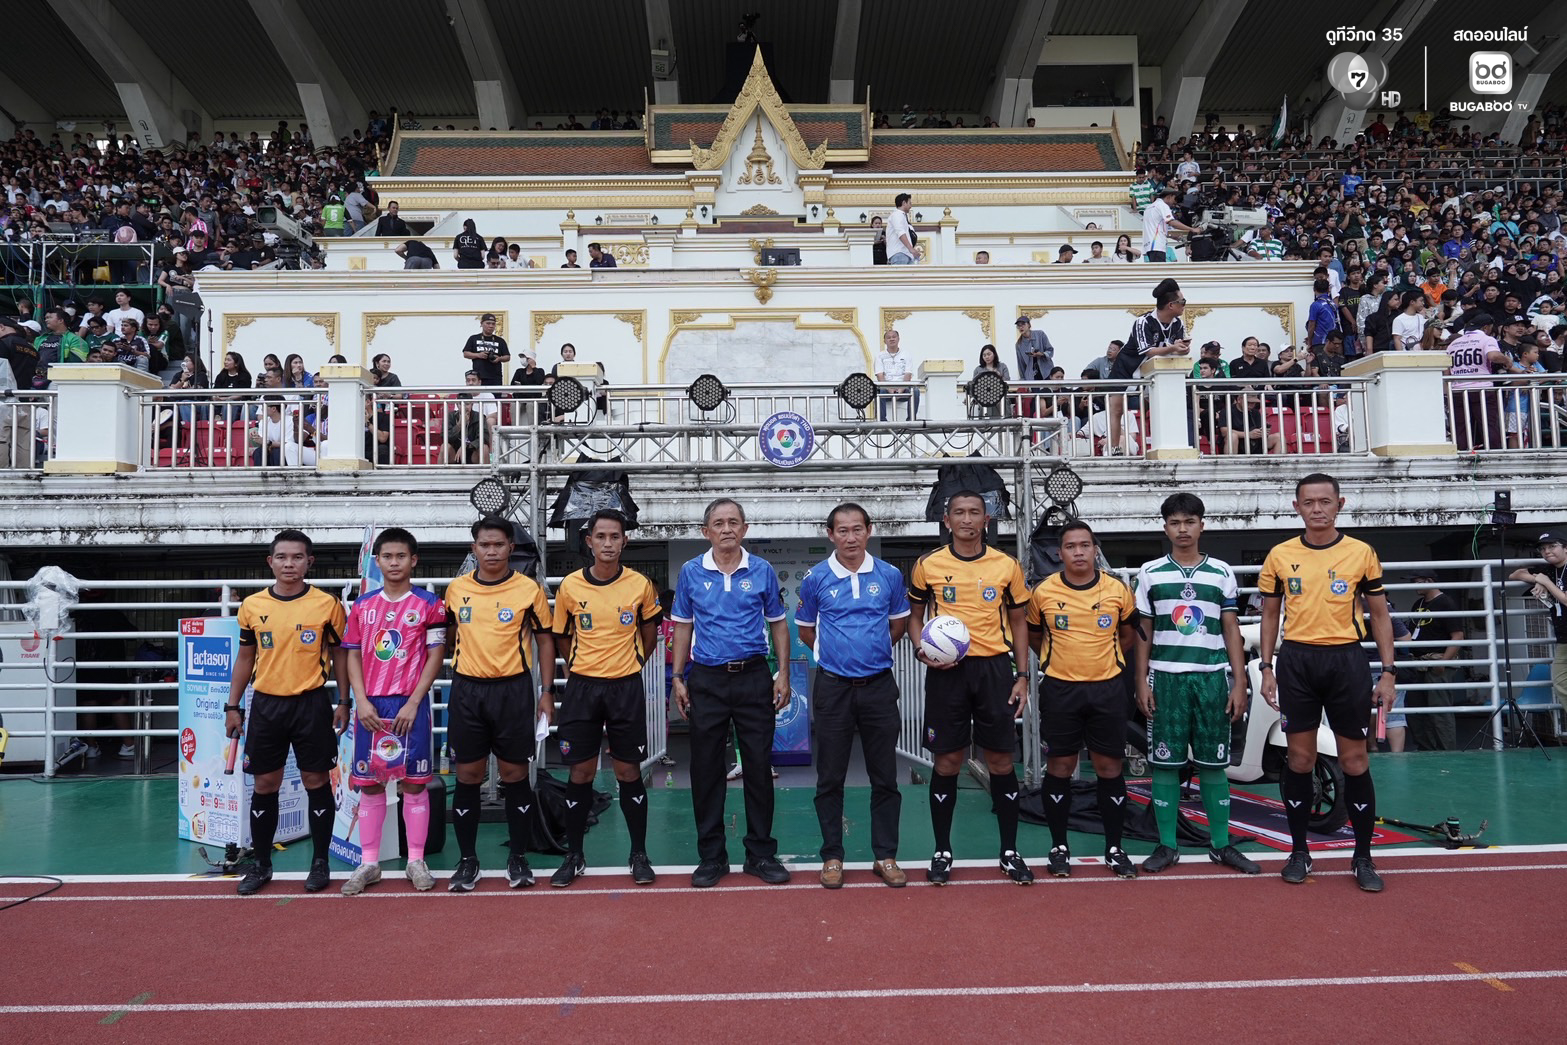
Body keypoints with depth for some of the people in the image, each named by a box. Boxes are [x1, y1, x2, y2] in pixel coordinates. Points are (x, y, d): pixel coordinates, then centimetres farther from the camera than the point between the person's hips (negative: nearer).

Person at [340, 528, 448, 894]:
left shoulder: (428, 603, -1)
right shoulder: (362, 605, 8)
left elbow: (436, 655, -3)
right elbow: (353, 655, 9)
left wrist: (413, 703, -10)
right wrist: (361, 701, -4)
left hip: (411, 705, -3)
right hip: (370, 706, 3)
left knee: (414, 782, 2)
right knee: (369, 784, 7)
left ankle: (416, 861, 13)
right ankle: (368, 863, 17)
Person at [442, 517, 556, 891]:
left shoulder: (529, 589, -3)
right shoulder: (456, 589, 4)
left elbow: (545, 639, 3)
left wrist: (546, 692, -2)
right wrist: (462, 667, 10)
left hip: (513, 690, -2)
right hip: (467, 691, 2)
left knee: (515, 773, 4)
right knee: (467, 775, 6)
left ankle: (518, 858, 16)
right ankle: (467, 860, 18)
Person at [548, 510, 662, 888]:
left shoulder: (640, 585, -4)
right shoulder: (570, 586, -3)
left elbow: (650, 631, 12)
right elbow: (562, 636, 11)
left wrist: (630, 664, 9)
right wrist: (579, 667, 6)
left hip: (626, 687, 0)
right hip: (581, 686, 1)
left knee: (629, 771, 5)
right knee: (580, 772, 5)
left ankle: (639, 854, 17)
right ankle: (573, 856, 18)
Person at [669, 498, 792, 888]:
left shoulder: (762, 571, 2)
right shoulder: (691, 573, 3)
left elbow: (778, 624, 8)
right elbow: (683, 627, 9)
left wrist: (783, 674, 0)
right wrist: (678, 678, 3)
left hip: (754, 679, 0)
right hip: (706, 680, 1)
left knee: (759, 767, 3)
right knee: (706, 769, 4)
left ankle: (761, 853, 16)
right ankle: (711, 856, 16)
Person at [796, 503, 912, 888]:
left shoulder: (889, 575, 1)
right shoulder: (816, 578, -1)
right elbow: (805, 630, 10)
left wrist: (873, 651, 10)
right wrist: (837, 653, 7)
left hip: (879, 684, 1)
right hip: (833, 686, -1)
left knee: (885, 777, 6)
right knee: (830, 777, 6)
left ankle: (885, 856, 18)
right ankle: (832, 857, 18)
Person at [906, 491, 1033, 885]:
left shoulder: (1007, 565, 4)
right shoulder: (927, 565, 1)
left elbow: (1018, 621, 10)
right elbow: (915, 615, 12)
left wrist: (1022, 676, 4)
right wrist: (921, 649, -7)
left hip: (994, 668, 1)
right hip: (946, 671, -1)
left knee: (1001, 761, 5)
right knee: (946, 761, 4)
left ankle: (1010, 852, 18)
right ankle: (942, 852, 17)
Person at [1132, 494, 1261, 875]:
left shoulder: (1222, 573, 7)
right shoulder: (1150, 573, 5)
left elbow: (1232, 630, 7)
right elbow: (1143, 632, 7)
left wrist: (1239, 683, 1)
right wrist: (1141, 681, 0)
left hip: (1212, 677, 1)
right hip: (1165, 676, 0)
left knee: (1214, 763, 4)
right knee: (1164, 762, 1)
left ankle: (1221, 844, 16)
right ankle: (1167, 845, 11)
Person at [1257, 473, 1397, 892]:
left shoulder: (1362, 553, 1)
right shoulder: (1280, 555, 4)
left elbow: (1380, 614, 6)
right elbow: (1270, 614, 10)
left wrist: (1387, 672, 1)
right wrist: (1267, 669, 4)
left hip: (1346, 660, -1)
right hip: (1296, 661, 1)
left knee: (1355, 761, 4)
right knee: (1300, 759, 6)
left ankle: (1363, 857, 17)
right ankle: (1299, 852, 19)